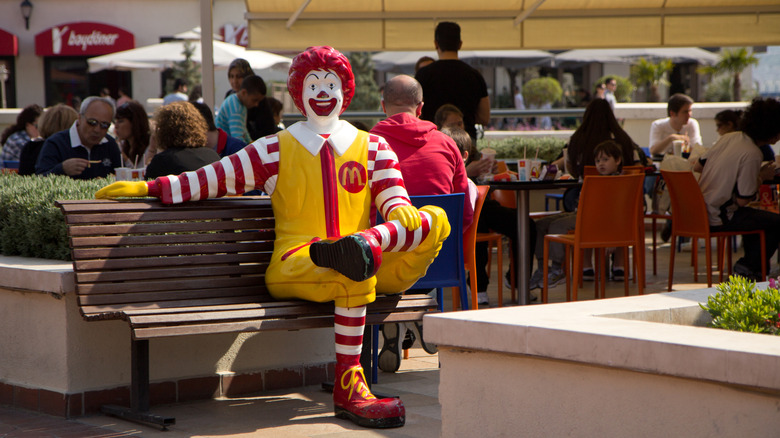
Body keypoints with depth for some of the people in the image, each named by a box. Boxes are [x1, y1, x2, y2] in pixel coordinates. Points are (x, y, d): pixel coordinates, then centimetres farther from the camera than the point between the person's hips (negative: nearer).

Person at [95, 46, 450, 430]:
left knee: (436, 220, -22)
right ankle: (347, 389, -41)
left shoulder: (372, 147, 21)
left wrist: (401, 213, -15)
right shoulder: (276, 150, 17)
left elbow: (394, 198, 11)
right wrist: (148, 188, 3)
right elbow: (215, 178, 12)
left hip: (377, 267, 3)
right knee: (353, 277, -39)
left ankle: (367, 242, -48)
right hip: (293, 266, -3)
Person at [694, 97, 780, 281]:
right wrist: (761, 177, -5)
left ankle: (749, 263, 32)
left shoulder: (729, 137, 4)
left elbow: (697, 166, 13)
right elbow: (742, 200, -19)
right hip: (719, 219, -9)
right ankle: (750, 267, 8)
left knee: (756, 215, 30)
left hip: (700, 212, 9)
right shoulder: (752, 154, -21)